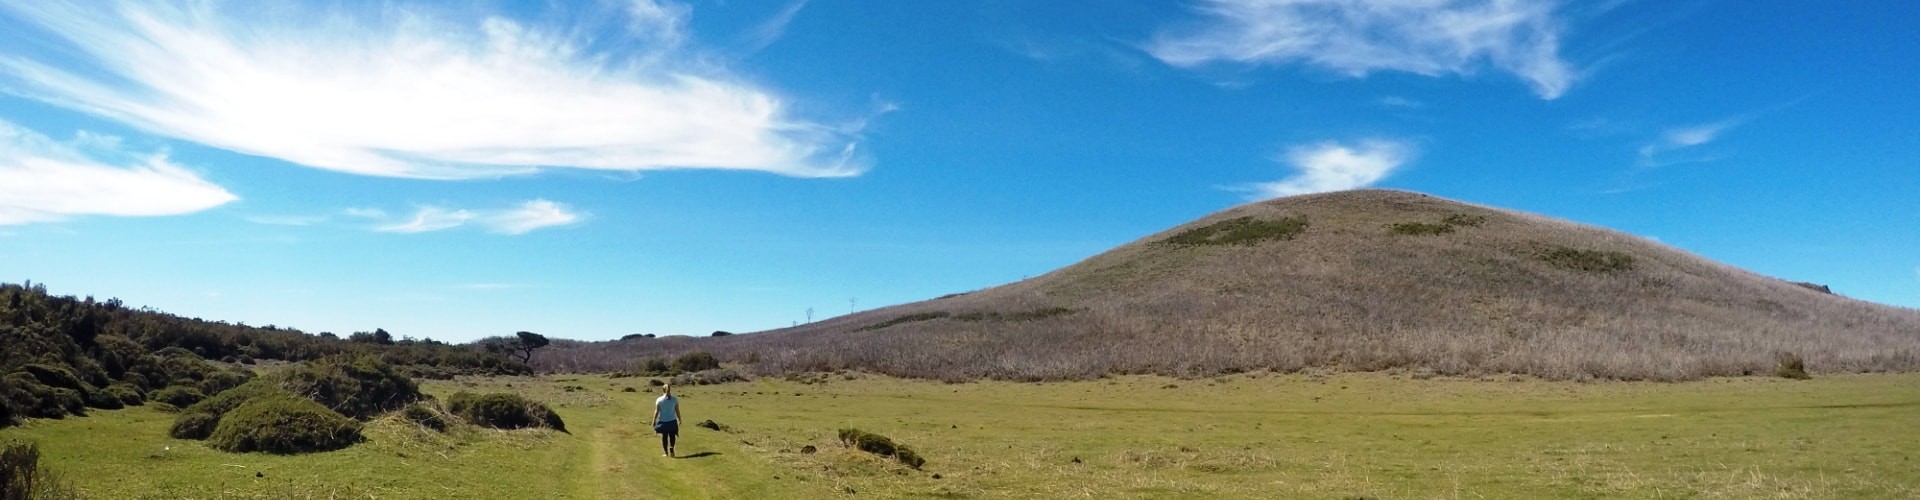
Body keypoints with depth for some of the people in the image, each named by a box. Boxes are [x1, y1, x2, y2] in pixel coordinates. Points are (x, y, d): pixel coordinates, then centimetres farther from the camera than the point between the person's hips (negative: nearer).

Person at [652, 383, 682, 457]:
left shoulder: (659, 400, -7)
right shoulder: (675, 399, -3)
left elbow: (656, 412, -6)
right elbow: (677, 411, 0)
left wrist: (654, 421, 3)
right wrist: (679, 420, 11)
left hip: (663, 421, -1)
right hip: (672, 420, 1)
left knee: (664, 436, 11)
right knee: (672, 435, 14)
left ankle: (666, 452, 15)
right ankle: (671, 448, -10)